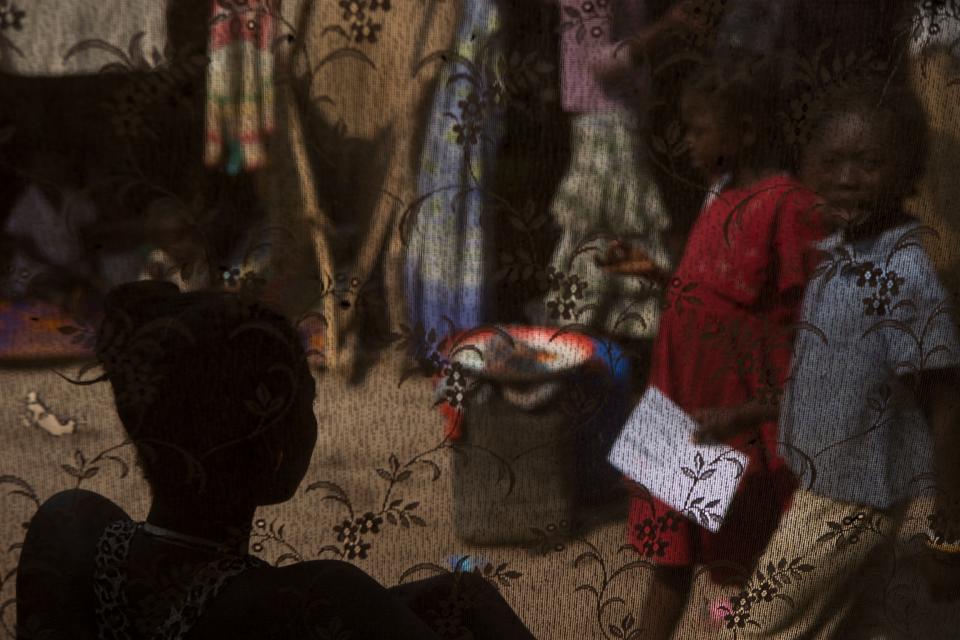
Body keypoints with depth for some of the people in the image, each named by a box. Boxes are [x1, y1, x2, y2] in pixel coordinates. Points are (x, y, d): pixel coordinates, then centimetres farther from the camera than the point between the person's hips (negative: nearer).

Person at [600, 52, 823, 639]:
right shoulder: (722, 198, 7)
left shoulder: (788, 208, -19)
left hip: (744, 433, -7)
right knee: (669, 557, 16)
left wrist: (744, 416, -25)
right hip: (684, 415, 8)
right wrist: (654, 273, 6)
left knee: (731, 570, 8)